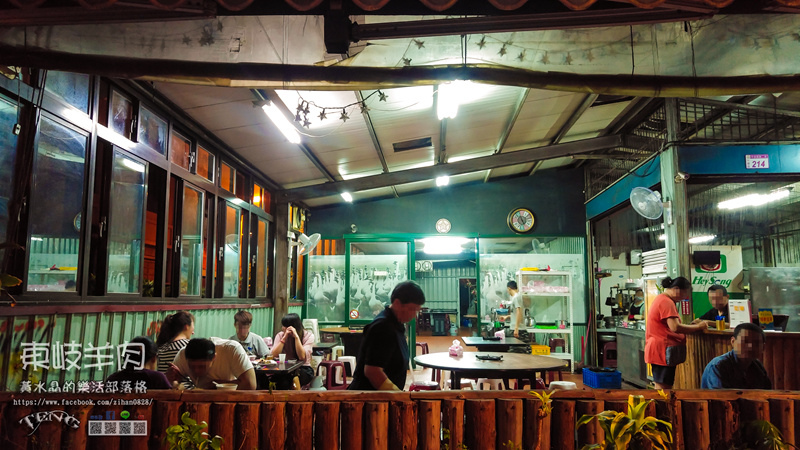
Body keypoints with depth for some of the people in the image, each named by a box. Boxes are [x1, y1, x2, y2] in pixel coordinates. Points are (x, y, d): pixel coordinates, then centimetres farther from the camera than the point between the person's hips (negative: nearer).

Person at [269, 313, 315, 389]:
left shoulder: (308, 335, -6)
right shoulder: (280, 335, 2)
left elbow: (302, 357, -20)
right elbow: (274, 355, -13)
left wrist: (296, 337, -23)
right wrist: (285, 337, -16)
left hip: (304, 370, -2)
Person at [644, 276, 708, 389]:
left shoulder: (661, 299, 18)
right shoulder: (666, 302, -15)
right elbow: (675, 327, -23)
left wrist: (692, 325, 9)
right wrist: (698, 327, -13)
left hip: (658, 350, 10)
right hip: (663, 351, -10)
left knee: (661, 387, 12)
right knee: (663, 388, -8)